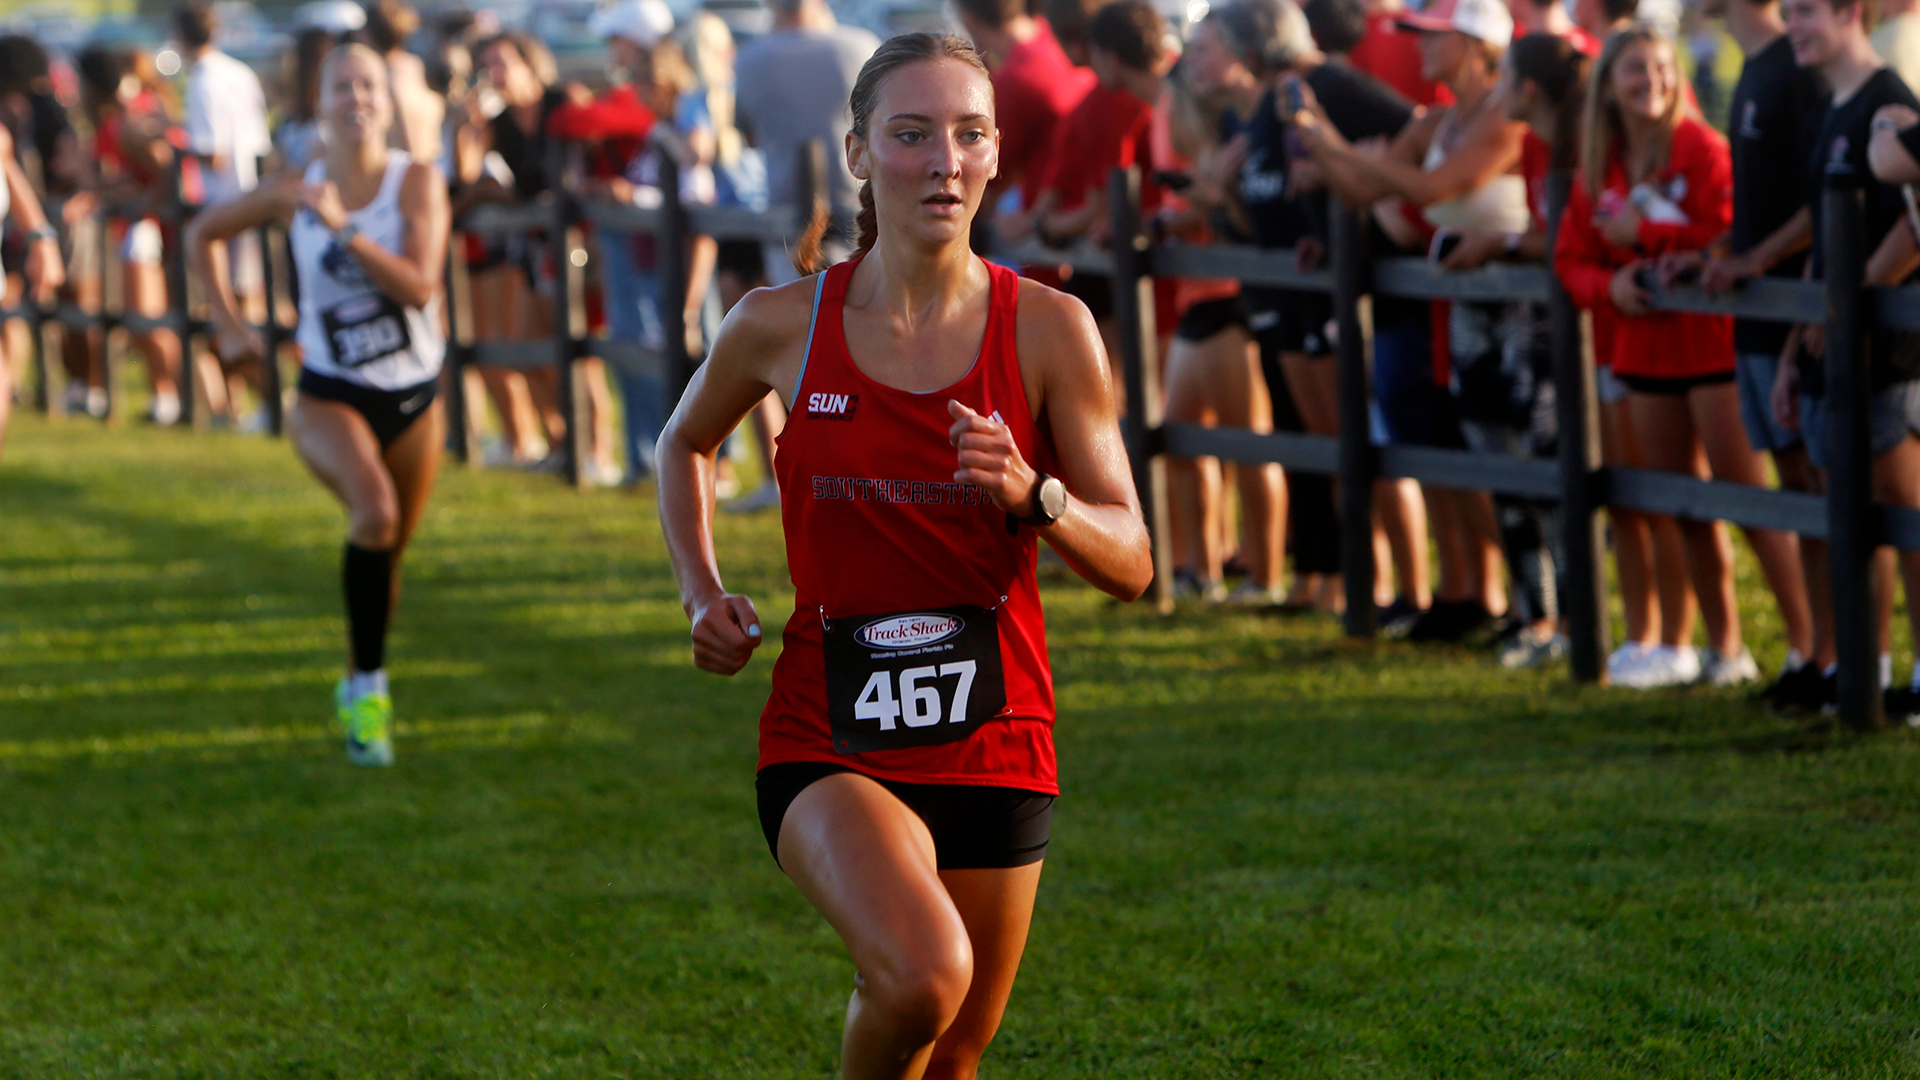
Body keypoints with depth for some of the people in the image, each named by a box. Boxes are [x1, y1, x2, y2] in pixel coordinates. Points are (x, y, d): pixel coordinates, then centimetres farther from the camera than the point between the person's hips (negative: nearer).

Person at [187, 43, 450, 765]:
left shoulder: (418, 183, -8)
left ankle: (356, 689, 40)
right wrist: (227, 322, 6)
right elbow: (201, 235, 12)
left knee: (388, 551, 14)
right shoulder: (294, 192, -5)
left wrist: (343, 229, -30)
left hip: (413, 395, 2)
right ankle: (369, 685, -19)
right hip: (330, 395, -2)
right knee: (374, 513, -30)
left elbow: (420, 285, -22)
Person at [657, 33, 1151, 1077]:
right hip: (828, 744, -2)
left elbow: (1131, 562, -4)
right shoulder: (782, 325, -4)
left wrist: (1031, 497, -23)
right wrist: (703, 594, 4)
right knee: (925, 972, -29)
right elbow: (685, 443, 19)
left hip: (994, 744, 2)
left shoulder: (1049, 329, -5)